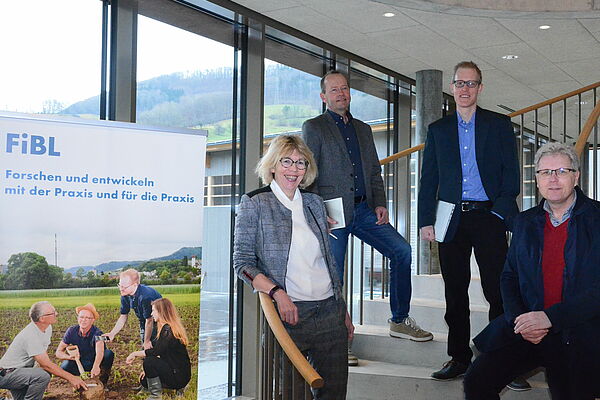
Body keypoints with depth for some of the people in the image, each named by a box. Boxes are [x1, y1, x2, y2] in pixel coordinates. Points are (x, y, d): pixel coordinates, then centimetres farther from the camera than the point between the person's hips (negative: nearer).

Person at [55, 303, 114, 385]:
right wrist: (69, 356, -34)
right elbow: (58, 352, -11)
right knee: (64, 367, -30)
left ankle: (103, 381, -6)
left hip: (94, 362, -2)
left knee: (109, 354, -31)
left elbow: (99, 351, -43)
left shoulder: (97, 333, -23)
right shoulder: (72, 331, -13)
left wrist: (96, 366, -64)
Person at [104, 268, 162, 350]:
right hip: (144, 323, 7)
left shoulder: (145, 296, -36)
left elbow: (149, 321, -27)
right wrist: (112, 334, -15)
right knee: (144, 349, 10)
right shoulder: (125, 296, -13)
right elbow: (123, 317, -2)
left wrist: (147, 341, -18)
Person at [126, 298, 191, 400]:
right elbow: (161, 353, 15)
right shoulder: (171, 327, 12)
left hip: (178, 377, -10)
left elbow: (156, 352, -23)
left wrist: (135, 354, -10)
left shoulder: (168, 329, -19)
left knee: (149, 361, -21)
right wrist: (148, 370, 11)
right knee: (144, 380, 18)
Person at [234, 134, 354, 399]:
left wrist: (344, 310, 17)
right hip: (288, 313, -4)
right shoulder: (254, 204, -1)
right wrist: (277, 292, -20)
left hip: (330, 311, 5)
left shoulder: (314, 203, 13)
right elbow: (242, 262, -5)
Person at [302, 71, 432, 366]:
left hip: (363, 209, 5)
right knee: (332, 275, -3)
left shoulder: (363, 129, 20)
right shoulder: (313, 128, 3)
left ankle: (400, 320, 9)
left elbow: (375, 171, 20)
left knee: (401, 251, -4)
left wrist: (380, 204, 5)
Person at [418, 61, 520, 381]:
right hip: (452, 221, 2)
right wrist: (426, 220, 4)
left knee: (498, 291, -3)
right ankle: (459, 357, 16)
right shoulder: (438, 130, 13)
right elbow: (428, 180, 11)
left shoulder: (499, 125, 7)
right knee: (455, 294, 7)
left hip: (488, 217, -2)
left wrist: (501, 212, -9)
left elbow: (511, 174, 3)